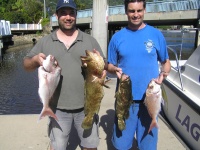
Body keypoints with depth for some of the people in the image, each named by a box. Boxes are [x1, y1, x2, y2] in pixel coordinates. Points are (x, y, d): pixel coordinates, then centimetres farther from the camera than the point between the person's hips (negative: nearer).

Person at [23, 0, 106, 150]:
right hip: (58, 108, 0)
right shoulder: (45, 42, 3)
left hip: (86, 106, 0)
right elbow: (26, 64, 6)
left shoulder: (90, 40, 2)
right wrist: (35, 60, -17)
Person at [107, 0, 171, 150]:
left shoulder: (156, 34, 0)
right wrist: (115, 69, -14)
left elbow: (166, 62, 7)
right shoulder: (117, 37, 1)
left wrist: (163, 74, -14)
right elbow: (110, 65, 8)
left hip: (149, 98, 0)